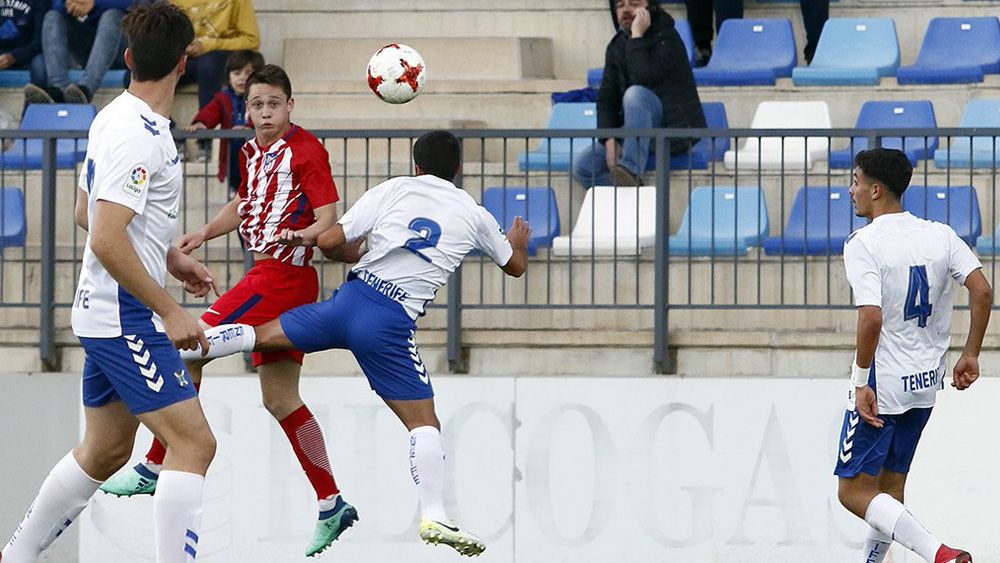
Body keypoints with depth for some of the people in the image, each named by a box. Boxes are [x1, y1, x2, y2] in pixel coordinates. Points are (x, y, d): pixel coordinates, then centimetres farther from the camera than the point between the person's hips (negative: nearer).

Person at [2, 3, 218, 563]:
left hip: (105, 318, 10)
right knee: (194, 444, -13)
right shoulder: (139, 136, -21)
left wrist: (169, 256, 21)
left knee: (105, 451, 19)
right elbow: (106, 241, -27)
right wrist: (170, 311, -23)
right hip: (129, 321, -10)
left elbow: (90, 213, 23)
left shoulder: (115, 119, 9)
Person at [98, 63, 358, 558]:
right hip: (269, 275, 9)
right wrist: (204, 233, 16)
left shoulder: (305, 151, -11)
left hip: (283, 273, -9)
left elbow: (329, 222, -15)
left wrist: (296, 236, -34)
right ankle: (331, 504, 9)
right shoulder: (252, 152, 15)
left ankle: (155, 468, -3)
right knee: (280, 398, 8)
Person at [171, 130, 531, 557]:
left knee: (259, 336, 18)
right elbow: (515, 266, 32)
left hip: (349, 298, 2)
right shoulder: (474, 216, 13)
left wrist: (309, 240, 29)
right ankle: (433, 516, -13)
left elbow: (331, 242, 4)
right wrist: (518, 241, 56)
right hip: (393, 323, -2)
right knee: (423, 423, 1)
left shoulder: (394, 189, 11)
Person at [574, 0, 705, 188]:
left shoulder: (667, 39, -11)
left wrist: (637, 37, -21)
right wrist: (609, 140, -12)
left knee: (635, 94, -36)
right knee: (583, 168, -15)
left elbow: (644, 77, -28)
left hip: (675, 130, -6)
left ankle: (632, 171, -42)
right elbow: (606, 98, 3)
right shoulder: (617, 46, 8)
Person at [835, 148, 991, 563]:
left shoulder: (863, 244, -14)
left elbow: (871, 318, -24)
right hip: (926, 382, 7)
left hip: (881, 387, -7)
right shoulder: (941, 236, 3)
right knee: (890, 485, 19)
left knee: (854, 491, -1)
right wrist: (970, 355, 5)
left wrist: (862, 382, -16)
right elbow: (981, 291, -4)